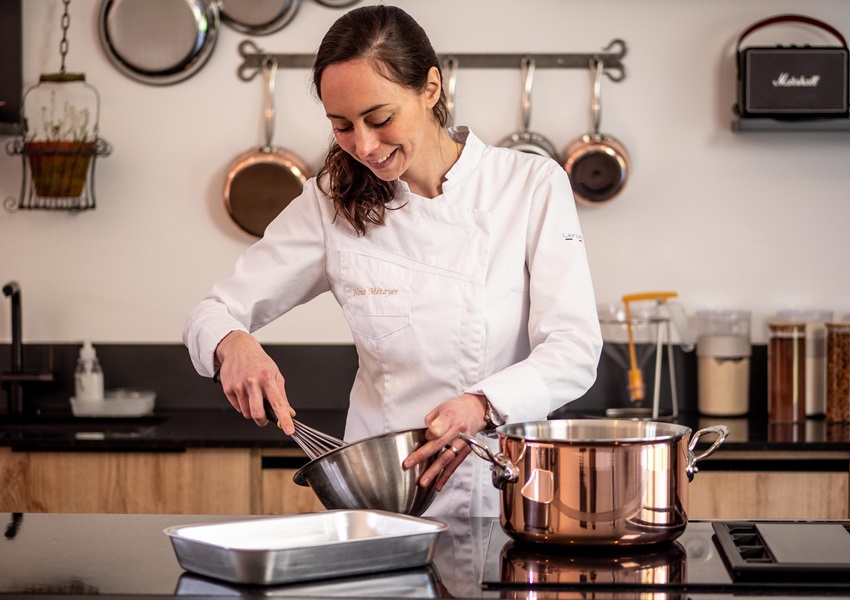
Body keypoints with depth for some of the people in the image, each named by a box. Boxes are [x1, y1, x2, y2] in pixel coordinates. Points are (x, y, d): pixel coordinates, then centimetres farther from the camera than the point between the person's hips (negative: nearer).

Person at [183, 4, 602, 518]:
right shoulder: (333, 202, 3)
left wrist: (483, 406, -26)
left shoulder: (532, 186, -3)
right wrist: (234, 344, -16)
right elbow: (216, 314, 8)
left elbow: (574, 351, -7)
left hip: (507, 496, -1)